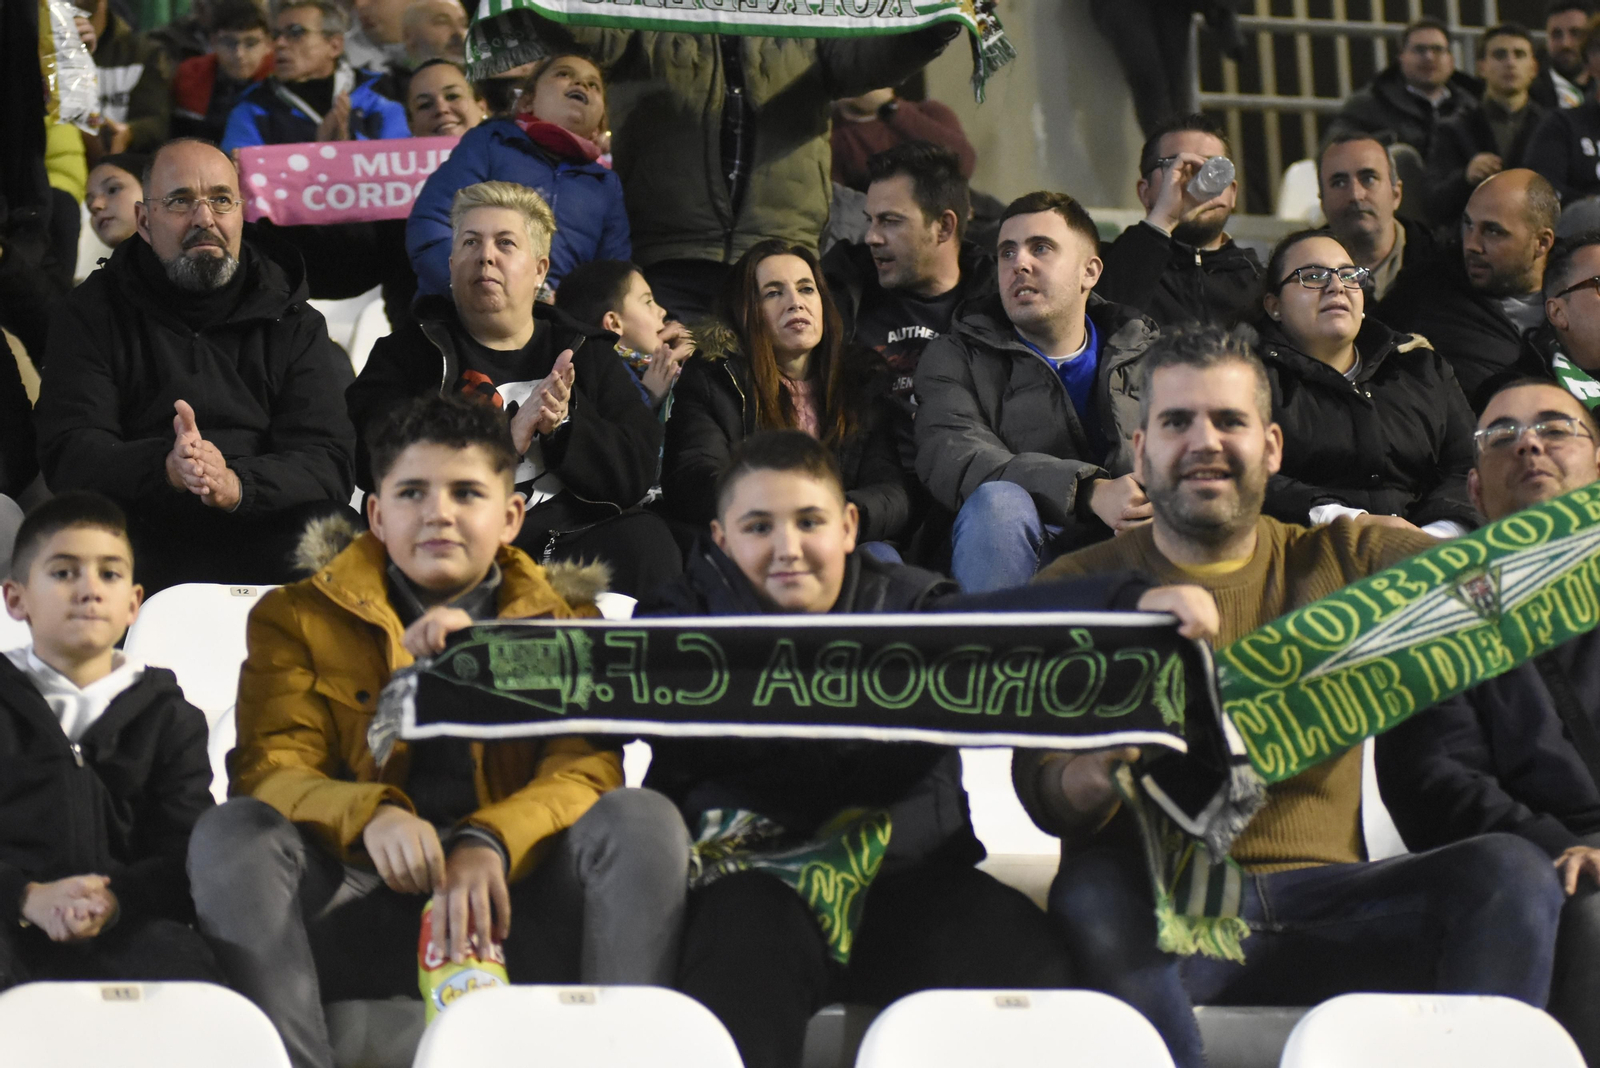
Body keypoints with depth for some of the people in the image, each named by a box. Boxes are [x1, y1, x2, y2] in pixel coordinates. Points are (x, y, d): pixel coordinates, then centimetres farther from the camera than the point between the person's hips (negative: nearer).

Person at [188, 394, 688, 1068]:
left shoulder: (564, 623, 17)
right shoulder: (297, 619, 15)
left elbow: (587, 769, 0)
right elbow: (269, 771, 0)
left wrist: (489, 844, -23)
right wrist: (370, 815, -24)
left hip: (508, 905, 0)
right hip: (358, 900, 0)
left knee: (644, 821, -25)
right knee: (231, 835, -27)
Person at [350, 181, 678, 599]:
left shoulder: (587, 356, 20)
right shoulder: (405, 356, 13)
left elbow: (636, 475, 8)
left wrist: (563, 424, -10)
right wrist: (506, 439, -13)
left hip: (572, 541, 2)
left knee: (646, 540, -28)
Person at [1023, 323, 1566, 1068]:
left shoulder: (1342, 558, 16)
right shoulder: (1078, 587, 10)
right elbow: (1039, 781, -1)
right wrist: (1089, 780, -27)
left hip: (1321, 897, 2)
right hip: (1159, 904, -2)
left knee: (1510, 872, -21)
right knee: (1094, 891, -35)